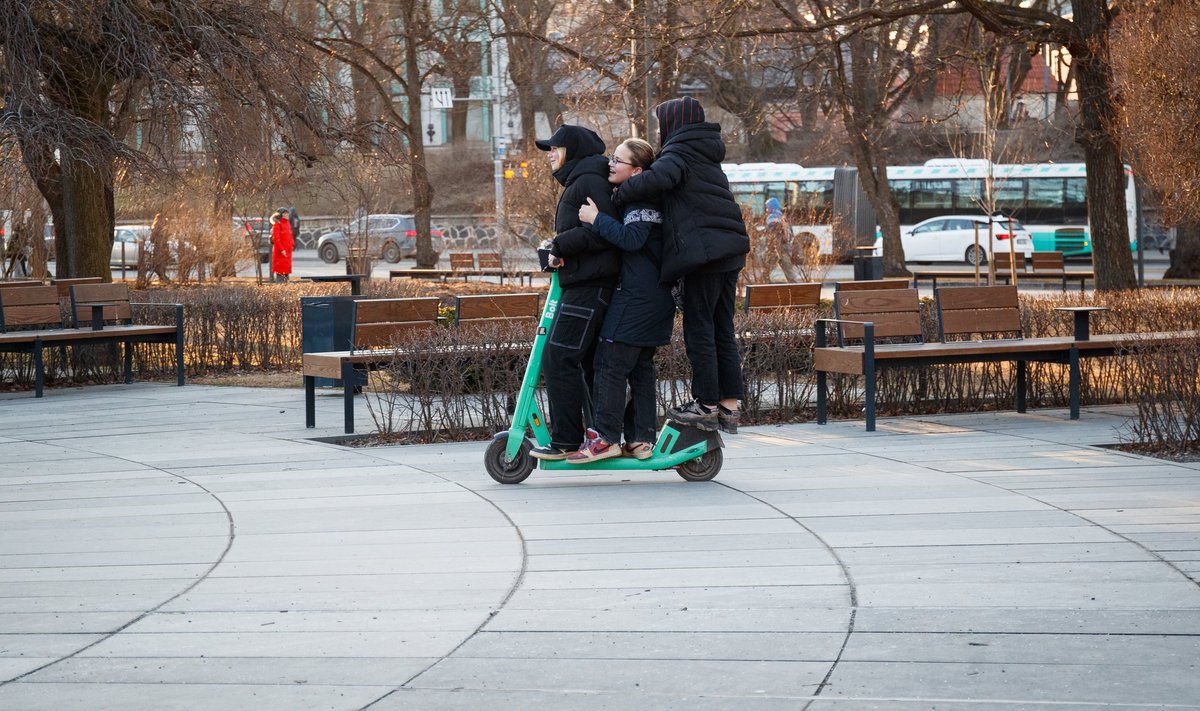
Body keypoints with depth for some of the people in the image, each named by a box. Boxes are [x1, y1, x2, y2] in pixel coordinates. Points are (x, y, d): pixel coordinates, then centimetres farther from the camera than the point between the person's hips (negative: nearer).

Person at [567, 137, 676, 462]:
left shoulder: (641, 200, -14)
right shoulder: (635, 199, 18)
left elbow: (631, 238, -27)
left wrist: (597, 219, -20)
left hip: (637, 298, -11)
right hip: (655, 299, 11)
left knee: (610, 364, -8)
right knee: (641, 368, 11)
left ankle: (605, 438, -7)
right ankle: (641, 439, 11)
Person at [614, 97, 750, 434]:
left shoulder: (679, 151, -6)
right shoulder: (707, 155, 22)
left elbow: (658, 179, -26)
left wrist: (617, 195, -18)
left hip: (703, 251, -9)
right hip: (729, 252, 9)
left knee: (699, 331, -3)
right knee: (722, 330, 11)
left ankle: (707, 406, 0)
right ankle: (729, 406, 12)